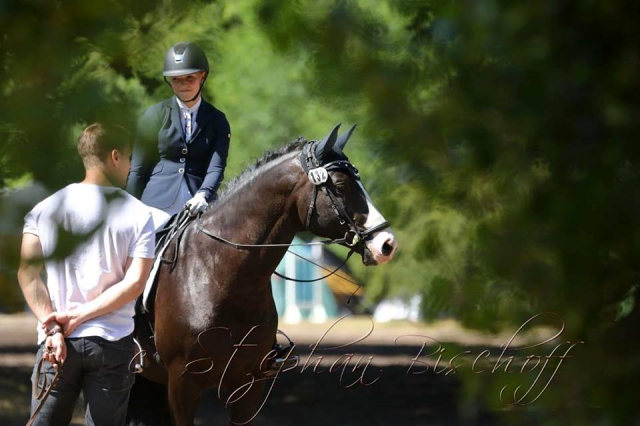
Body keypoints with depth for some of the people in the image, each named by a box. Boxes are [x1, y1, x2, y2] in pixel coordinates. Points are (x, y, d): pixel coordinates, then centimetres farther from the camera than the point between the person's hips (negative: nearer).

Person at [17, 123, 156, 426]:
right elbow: (135, 282, -12)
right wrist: (77, 317, -12)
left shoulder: (45, 209, 2)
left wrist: (53, 328, -11)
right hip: (112, 343, -1)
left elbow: (28, 275, -7)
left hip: (56, 344, 1)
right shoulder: (139, 215, -2)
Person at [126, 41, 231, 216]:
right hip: (157, 205, 0)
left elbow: (216, 167, -2)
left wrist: (203, 195, -21)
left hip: (198, 208, 0)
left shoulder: (217, 121, 10)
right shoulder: (155, 115, 8)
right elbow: (138, 170, 9)